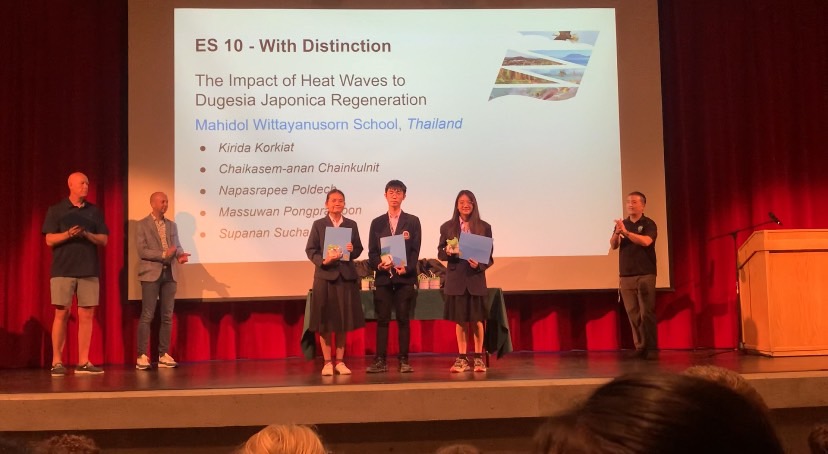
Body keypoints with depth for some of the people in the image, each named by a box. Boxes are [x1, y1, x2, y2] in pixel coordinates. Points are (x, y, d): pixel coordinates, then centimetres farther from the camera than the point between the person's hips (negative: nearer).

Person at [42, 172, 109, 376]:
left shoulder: (95, 211, 12)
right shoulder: (56, 210, 4)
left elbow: (104, 240, 7)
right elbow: (50, 240, -2)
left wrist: (88, 235, -12)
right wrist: (68, 234, -19)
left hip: (89, 271, 3)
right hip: (63, 270, -3)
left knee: (87, 315, 2)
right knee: (61, 314, -2)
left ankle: (83, 362, 7)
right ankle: (57, 362, 4)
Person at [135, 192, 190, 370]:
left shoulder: (172, 225, 16)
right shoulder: (142, 225, -1)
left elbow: (177, 246, 11)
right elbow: (142, 251, -9)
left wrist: (181, 255, -12)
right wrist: (163, 254, -19)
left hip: (170, 274, 5)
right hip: (151, 273, -5)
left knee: (167, 316, 5)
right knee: (147, 315, -6)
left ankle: (163, 355, 10)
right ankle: (142, 356, -3)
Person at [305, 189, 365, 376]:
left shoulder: (351, 224, 11)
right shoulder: (318, 224, 4)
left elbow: (359, 248, 10)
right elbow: (310, 250, -2)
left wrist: (352, 250, -11)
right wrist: (323, 261, -18)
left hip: (346, 276, 2)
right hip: (325, 276, -2)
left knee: (343, 321, 6)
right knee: (325, 321, 1)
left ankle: (340, 361, 14)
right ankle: (327, 362, 9)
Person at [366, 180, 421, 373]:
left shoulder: (412, 221, 8)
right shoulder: (377, 223, 13)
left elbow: (415, 250, 1)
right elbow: (372, 251, 8)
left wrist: (407, 267, -16)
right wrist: (379, 264, -12)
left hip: (405, 277, -1)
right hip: (383, 277, 2)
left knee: (403, 319, 0)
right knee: (382, 320, 1)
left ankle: (404, 361, 5)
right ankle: (380, 361, 3)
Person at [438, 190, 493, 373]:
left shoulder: (484, 227, 4)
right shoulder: (447, 227, 6)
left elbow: (489, 255, 3)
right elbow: (440, 253, 6)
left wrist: (479, 265, -15)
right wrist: (447, 251, -16)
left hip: (476, 278, -1)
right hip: (456, 279, 1)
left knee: (477, 320, 2)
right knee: (459, 320, 5)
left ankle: (478, 358, 12)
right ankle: (462, 359, 13)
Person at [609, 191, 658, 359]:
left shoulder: (649, 224, -1)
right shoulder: (622, 224, 12)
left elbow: (646, 241, -20)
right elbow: (613, 245, 1)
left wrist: (626, 232, -26)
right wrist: (617, 233, -19)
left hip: (645, 275, -4)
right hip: (626, 276, 4)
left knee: (647, 313, -7)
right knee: (633, 314, 2)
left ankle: (651, 348, -5)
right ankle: (639, 347, 6)